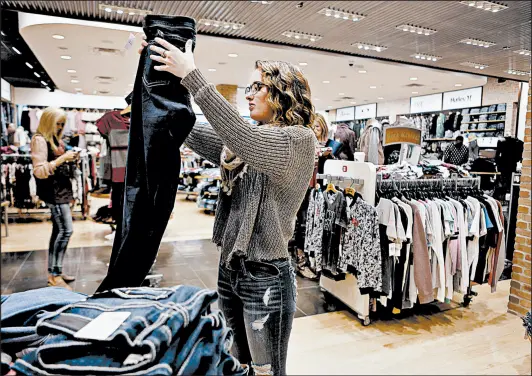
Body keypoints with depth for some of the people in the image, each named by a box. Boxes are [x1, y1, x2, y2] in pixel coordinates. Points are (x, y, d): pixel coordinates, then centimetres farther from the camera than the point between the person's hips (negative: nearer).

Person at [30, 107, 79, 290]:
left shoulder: (54, 138, 16)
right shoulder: (39, 139, -12)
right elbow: (40, 171, -20)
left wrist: (69, 159, 10)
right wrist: (62, 158, -22)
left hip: (60, 190, 10)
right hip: (53, 191, -10)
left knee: (58, 230, 11)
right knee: (66, 230, -13)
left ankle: (54, 271, 19)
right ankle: (55, 275, -5)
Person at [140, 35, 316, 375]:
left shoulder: (300, 139, -13)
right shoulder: (247, 141, 9)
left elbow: (242, 137, -29)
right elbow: (190, 131, 7)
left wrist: (191, 76, -27)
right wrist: (161, 76, 0)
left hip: (266, 277, -7)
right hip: (229, 268, 7)